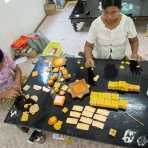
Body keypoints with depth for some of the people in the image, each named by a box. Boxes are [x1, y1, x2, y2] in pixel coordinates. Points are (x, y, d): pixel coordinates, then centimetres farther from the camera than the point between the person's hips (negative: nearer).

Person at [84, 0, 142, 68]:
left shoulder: (128, 21, -15)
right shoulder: (96, 24, -17)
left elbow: (134, 41, 1)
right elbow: (88, 46, -9)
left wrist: (135, 53, -18)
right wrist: (88, 58, -29)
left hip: (120, 61, 2)